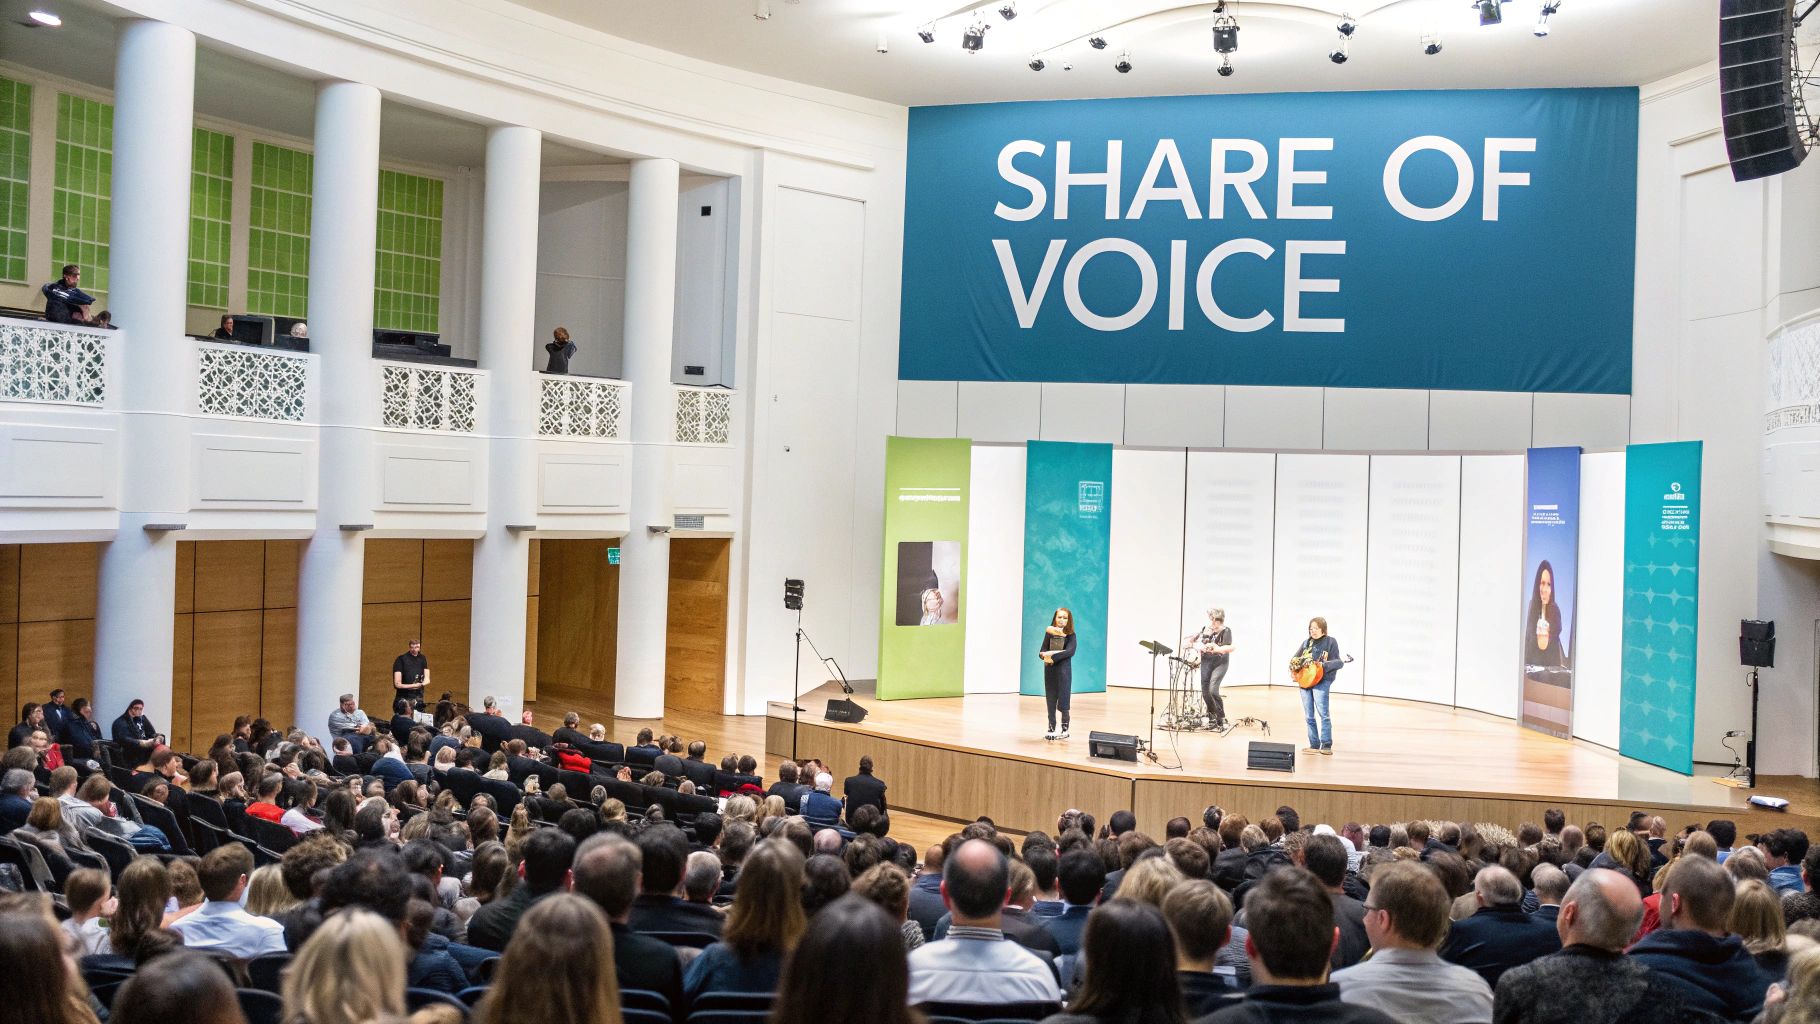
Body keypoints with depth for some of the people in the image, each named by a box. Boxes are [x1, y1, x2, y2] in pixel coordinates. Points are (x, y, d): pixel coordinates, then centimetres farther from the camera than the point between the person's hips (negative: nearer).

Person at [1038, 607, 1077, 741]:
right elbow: (1041, 652, -2)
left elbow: (1070, 651, -18)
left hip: (1063, 670, -3)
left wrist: (1053, 657, -25)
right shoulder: (1049, 633, 4)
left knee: (1063, 700, -1)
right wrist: (1046, 655, -25)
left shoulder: (1071, 635, -3)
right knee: (1050, 700, 4)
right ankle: (1051, 729, 11)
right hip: (1049, 670, 3)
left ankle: (1065, 729, 11)